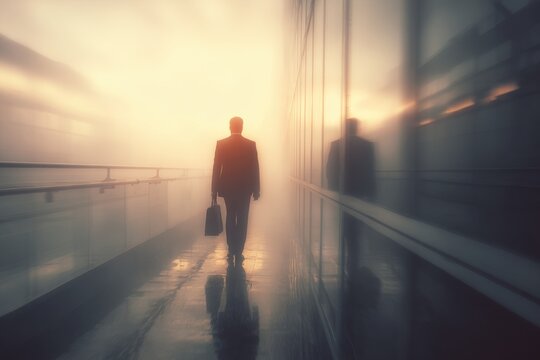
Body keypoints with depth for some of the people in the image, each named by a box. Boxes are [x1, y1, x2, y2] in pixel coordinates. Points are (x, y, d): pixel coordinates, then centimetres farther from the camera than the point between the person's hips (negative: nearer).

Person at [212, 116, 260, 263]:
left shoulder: (221, 144, -3)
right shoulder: (251, 144, -4)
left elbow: (216, 168, -3)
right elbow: (255, 169, -3)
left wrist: (214, 190, 3)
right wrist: (256, 190, 4)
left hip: (227, 187, 1)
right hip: (245, 188, -1)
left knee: (230, 218, 16)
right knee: (242, 220, 6)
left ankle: (231, 250, 19)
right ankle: (238, 252, 7)